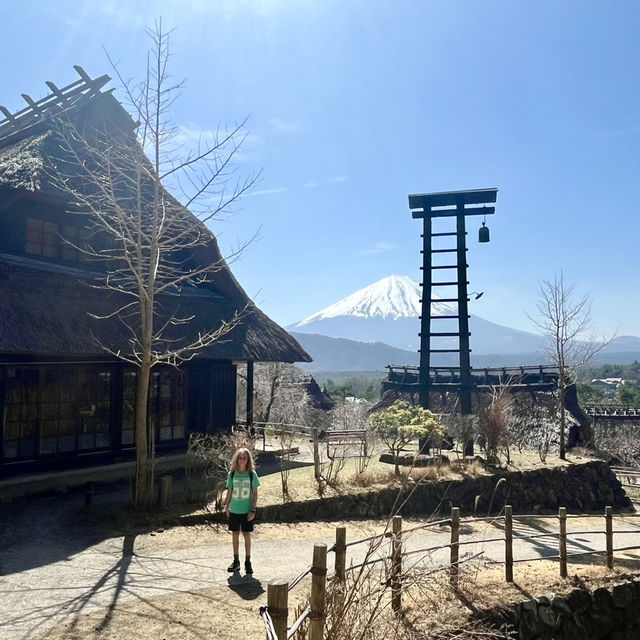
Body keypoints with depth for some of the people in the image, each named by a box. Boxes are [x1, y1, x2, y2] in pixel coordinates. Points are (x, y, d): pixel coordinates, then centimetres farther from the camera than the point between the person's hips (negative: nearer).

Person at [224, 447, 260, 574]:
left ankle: (248, 562, 17)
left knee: (247, 535, 5)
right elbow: (229, 492, 7)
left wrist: (253, 510, -8)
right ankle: (236, 561, 23)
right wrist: (227, 507, 6)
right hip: (234, 510, 2)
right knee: (235, 534, 10)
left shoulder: (252, 474, -8)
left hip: (247, 511, -2)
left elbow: (255, 493, -4)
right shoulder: (232, 474, -2)